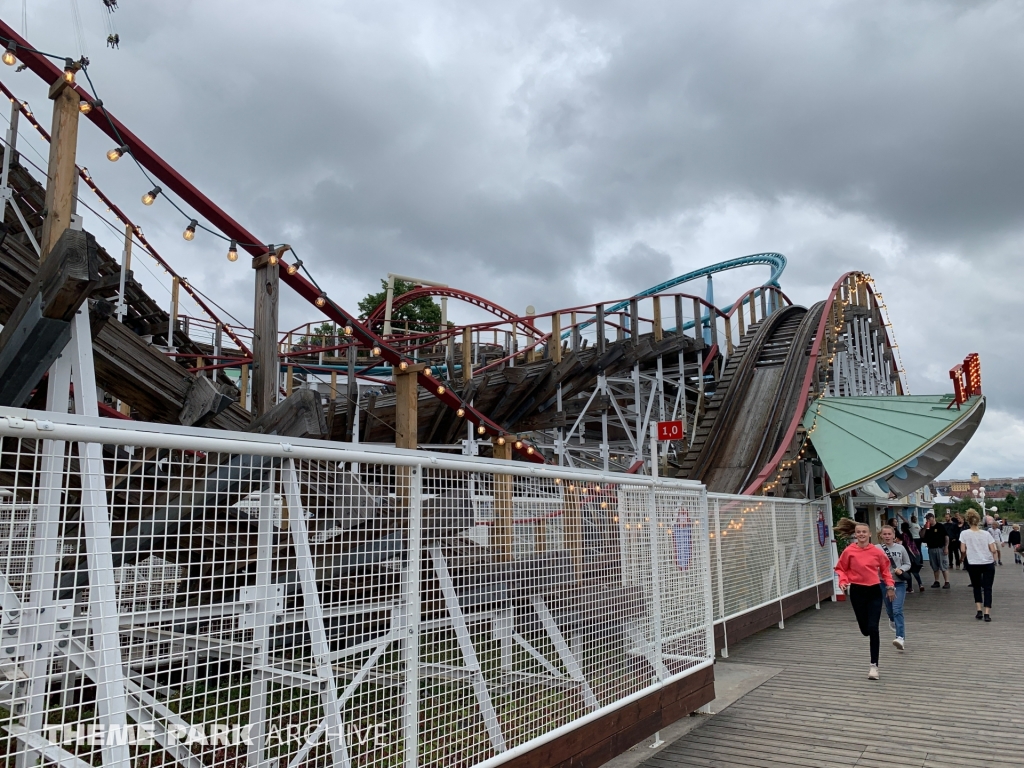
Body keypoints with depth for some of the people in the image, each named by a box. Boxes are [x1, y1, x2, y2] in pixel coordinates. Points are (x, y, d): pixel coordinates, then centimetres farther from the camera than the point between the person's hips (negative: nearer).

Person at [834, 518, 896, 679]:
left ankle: (874, 665, 1)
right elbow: (840, 568, 1)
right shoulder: (849, 551, -8)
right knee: (864, 628, 7)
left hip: (874, 591, 0)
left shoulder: (877, 551, -5)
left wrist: (890, 585, 4)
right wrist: (843, 581, -15)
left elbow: (885, 569, 11)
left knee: (873, 628, -7)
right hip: (857, 591, 0)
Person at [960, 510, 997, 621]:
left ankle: (979, 610, 6)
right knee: (987, 588, 4)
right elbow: (993, 550, -7)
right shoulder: (986, 534, -5)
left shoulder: (964, 534, -6)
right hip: (988, 564, 0)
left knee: (976, 587, 17)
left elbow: (963, 550, -7)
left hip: (973, 564, 0)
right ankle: (987, 613, -6)